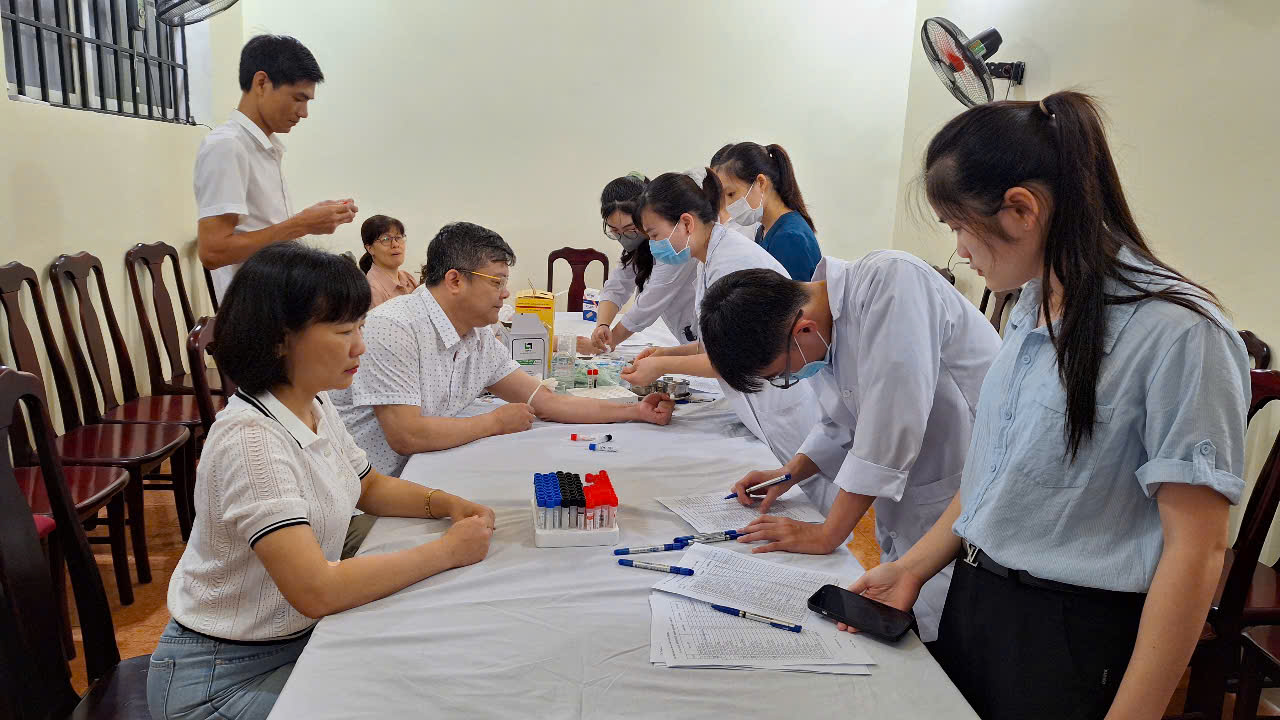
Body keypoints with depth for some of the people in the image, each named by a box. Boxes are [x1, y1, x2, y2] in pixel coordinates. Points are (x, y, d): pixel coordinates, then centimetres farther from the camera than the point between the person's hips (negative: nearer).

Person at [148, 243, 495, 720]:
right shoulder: (250, 439, -29)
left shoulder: (316, 405, -3)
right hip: (223, 677, -7)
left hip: (301, 635, 7)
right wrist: (447, 551, -25)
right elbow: (316, 590, -34)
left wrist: (444, 503, -6)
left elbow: (369, 488, 14)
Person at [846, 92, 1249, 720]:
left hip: (1075, 637, -7)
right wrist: (913, 569, 5)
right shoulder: (1032, 312, 5)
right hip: (974, 599, 7)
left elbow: (1196, 551, -19)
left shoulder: (1177, 331, -20)